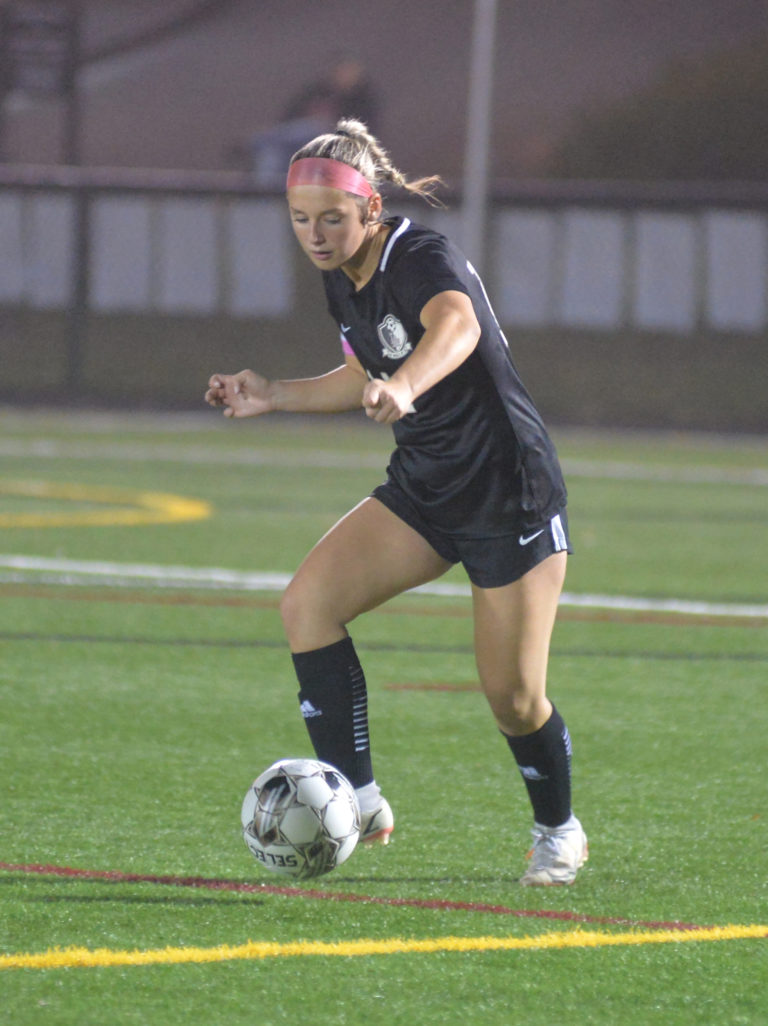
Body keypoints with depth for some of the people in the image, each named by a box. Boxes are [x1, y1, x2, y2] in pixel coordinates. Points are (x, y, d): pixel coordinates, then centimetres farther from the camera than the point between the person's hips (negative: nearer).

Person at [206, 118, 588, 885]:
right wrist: (273, 397, 12)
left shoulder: (424, 262, -23)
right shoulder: (342, 281, 3)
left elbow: (458, 327, -47)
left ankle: (558, 829, 25)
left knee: (513, 697, -3)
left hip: (510, 492, -8)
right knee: (307, 602, -14)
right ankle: (357, 800, -12)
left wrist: (403, 387, -67)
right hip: (422, 490, 8)